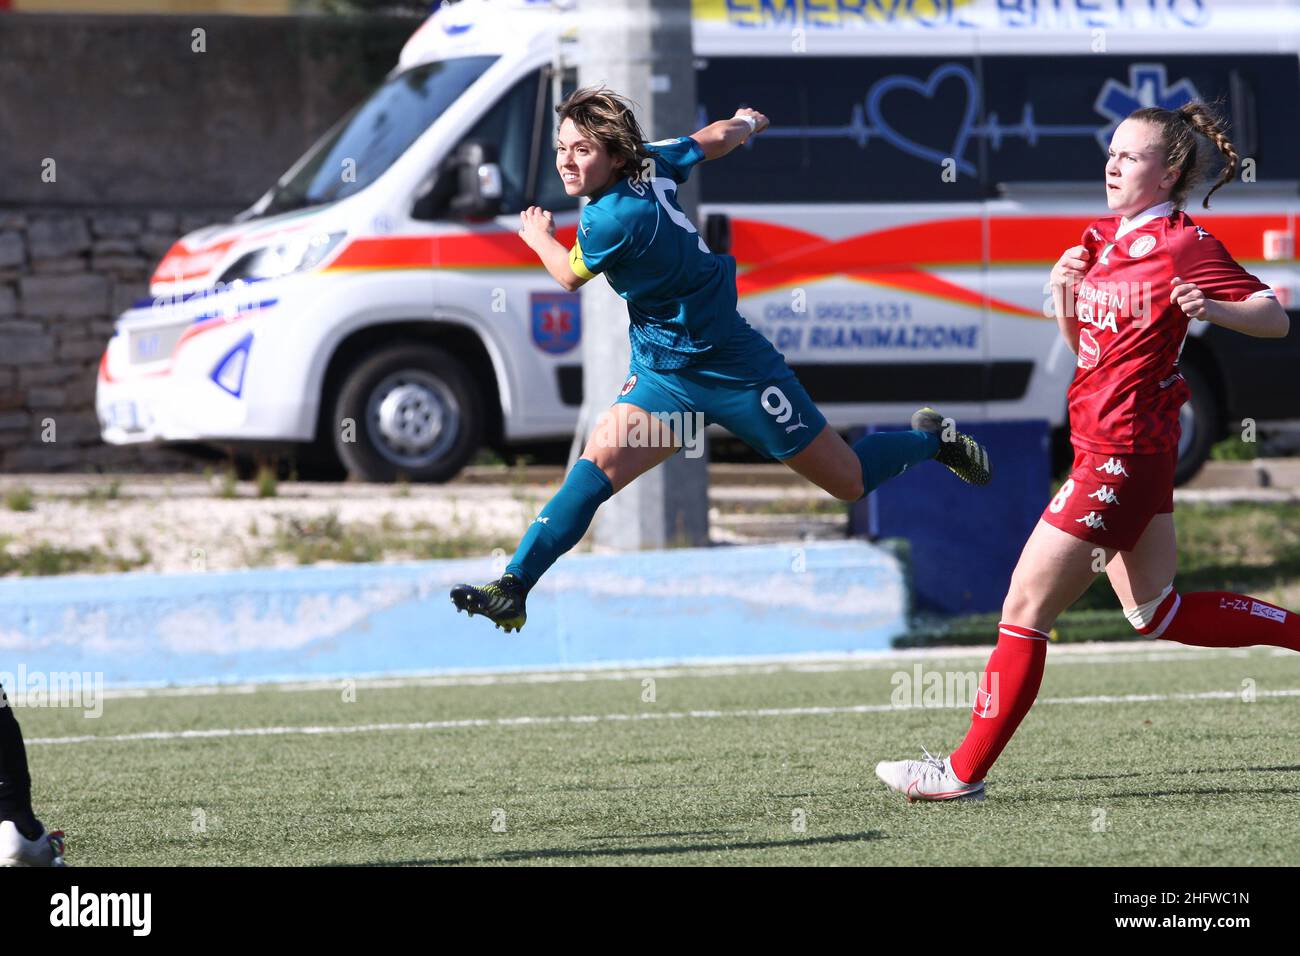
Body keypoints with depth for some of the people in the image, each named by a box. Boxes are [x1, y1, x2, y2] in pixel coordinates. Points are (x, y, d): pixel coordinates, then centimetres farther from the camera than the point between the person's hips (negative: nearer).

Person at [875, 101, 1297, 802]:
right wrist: (1065, 293, 1)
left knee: (1026, 608, -5)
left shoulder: (1183, 245, -12)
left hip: (1122, 453, -10)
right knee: (1155, 613, 18)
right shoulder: (1102, 240, 13)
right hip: (1105, 446, 10)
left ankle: (965, 772, 1)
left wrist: (1214, 308, -32)